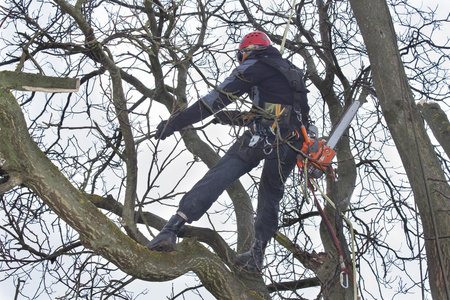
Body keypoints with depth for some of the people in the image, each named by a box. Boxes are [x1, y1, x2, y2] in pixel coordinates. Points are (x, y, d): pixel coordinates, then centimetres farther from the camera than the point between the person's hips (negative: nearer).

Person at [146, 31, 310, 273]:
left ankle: (173, 227, -24)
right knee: (271, 195, 19)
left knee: (218, 177, -12)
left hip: (263, 136, -6)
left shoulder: (254, 66, 9)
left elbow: (218, 99, 1)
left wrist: (175, 122, 2)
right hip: (292, 145, 6)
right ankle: (257, 256, 14)